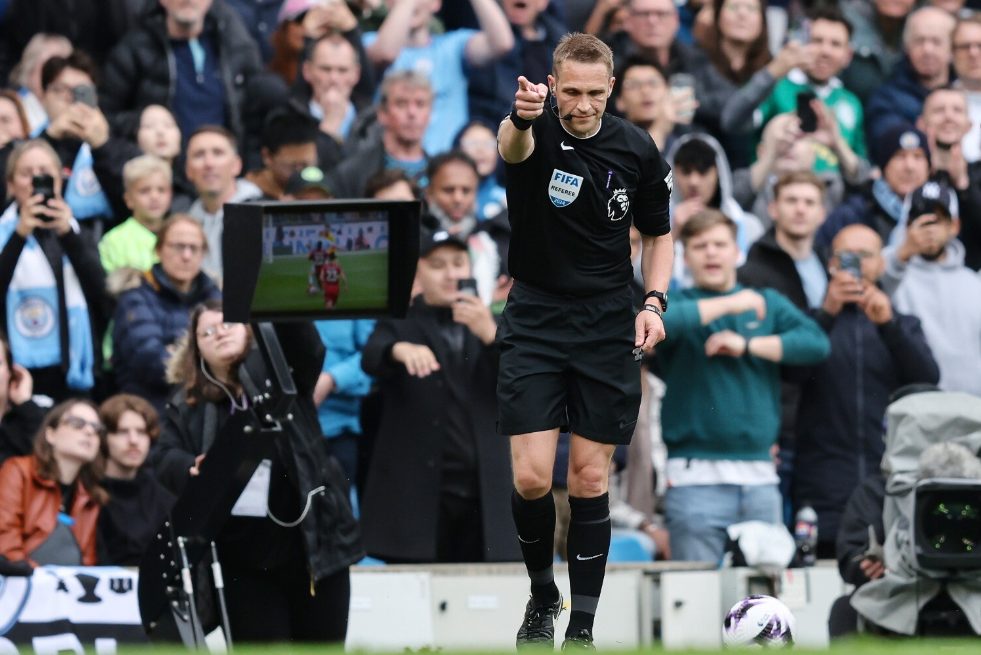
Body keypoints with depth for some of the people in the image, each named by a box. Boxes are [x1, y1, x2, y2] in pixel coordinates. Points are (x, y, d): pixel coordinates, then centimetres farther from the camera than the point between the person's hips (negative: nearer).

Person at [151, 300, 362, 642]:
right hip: (243, 561, 0)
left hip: (313, 545, 0)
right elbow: (165, 456, -3)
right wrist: (193, 471, -26)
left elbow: (306, 346, -12)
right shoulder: (187, 407, 8)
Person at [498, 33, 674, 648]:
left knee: (590, 482, 1)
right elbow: (512, 147, -38)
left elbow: (659, 234, 11)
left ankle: (582, 627, 11)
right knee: (532, 479, -10)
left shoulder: (637, 149, -3)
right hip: (535, 324, -1)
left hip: (609, 335, 1)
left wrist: (654, 302, -6)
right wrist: (521, 117, -62)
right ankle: (542, 594, 17)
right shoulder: (535, 132, -11)